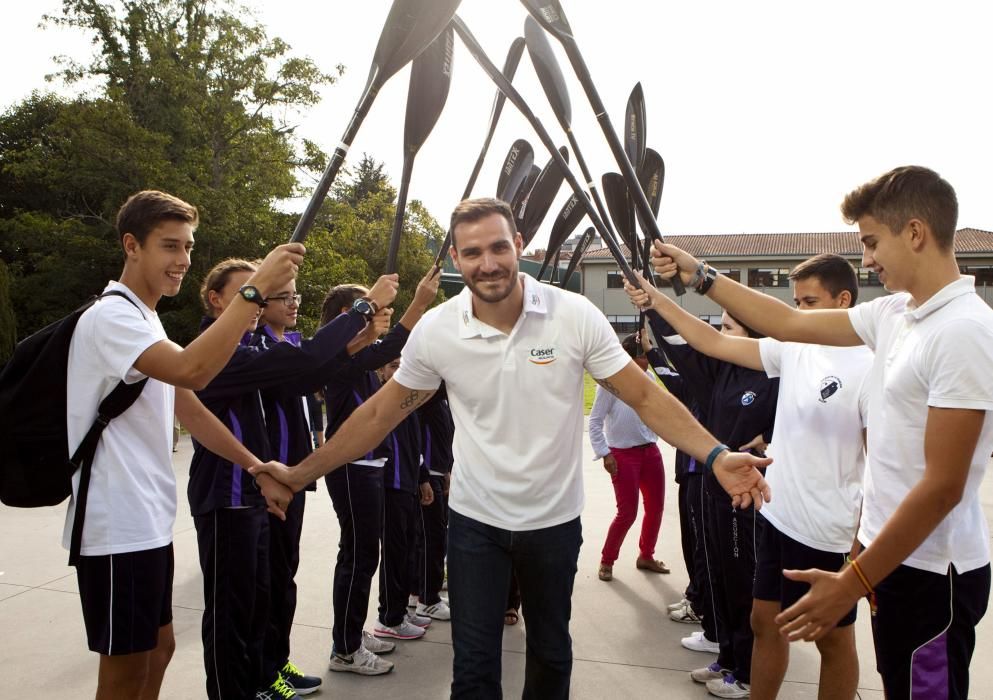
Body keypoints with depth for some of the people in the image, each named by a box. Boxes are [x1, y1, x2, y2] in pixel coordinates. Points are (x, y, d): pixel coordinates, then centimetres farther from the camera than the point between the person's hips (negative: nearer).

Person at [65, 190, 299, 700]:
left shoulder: (146, 321, 14)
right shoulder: (111, 317, -17)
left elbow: (191, 411, 14)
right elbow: (191, 369, -36)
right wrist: (257, 287, -33)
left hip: (150, 523, 10)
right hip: (118, 528, -10)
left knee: (159, 647, 20)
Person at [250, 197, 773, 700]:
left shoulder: (575, 316, -15)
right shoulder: (435, 330, -12)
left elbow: (644, 397, -11)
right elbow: (381, 414, -2)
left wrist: (716, 456, -24)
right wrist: (300, 474, -4)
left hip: (554, 518, 1)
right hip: (474, 519, 0)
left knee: (550, 650, 21)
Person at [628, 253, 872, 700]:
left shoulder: (868, 368, -15)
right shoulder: (791, 349, 3)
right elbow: (714, 344, 2)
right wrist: (659, 302, -6)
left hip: (828, 533, -6)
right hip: (775, 515, 6)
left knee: (834, 639, 14)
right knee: (765, 623, 17)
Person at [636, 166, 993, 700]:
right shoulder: (894, 314, 5)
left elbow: (943, 486, -23)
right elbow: (788, 323, 13)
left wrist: (854, 582, -21)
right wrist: (698, 275, 13)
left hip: (932, 571, -8)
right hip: (894, 554, 8)